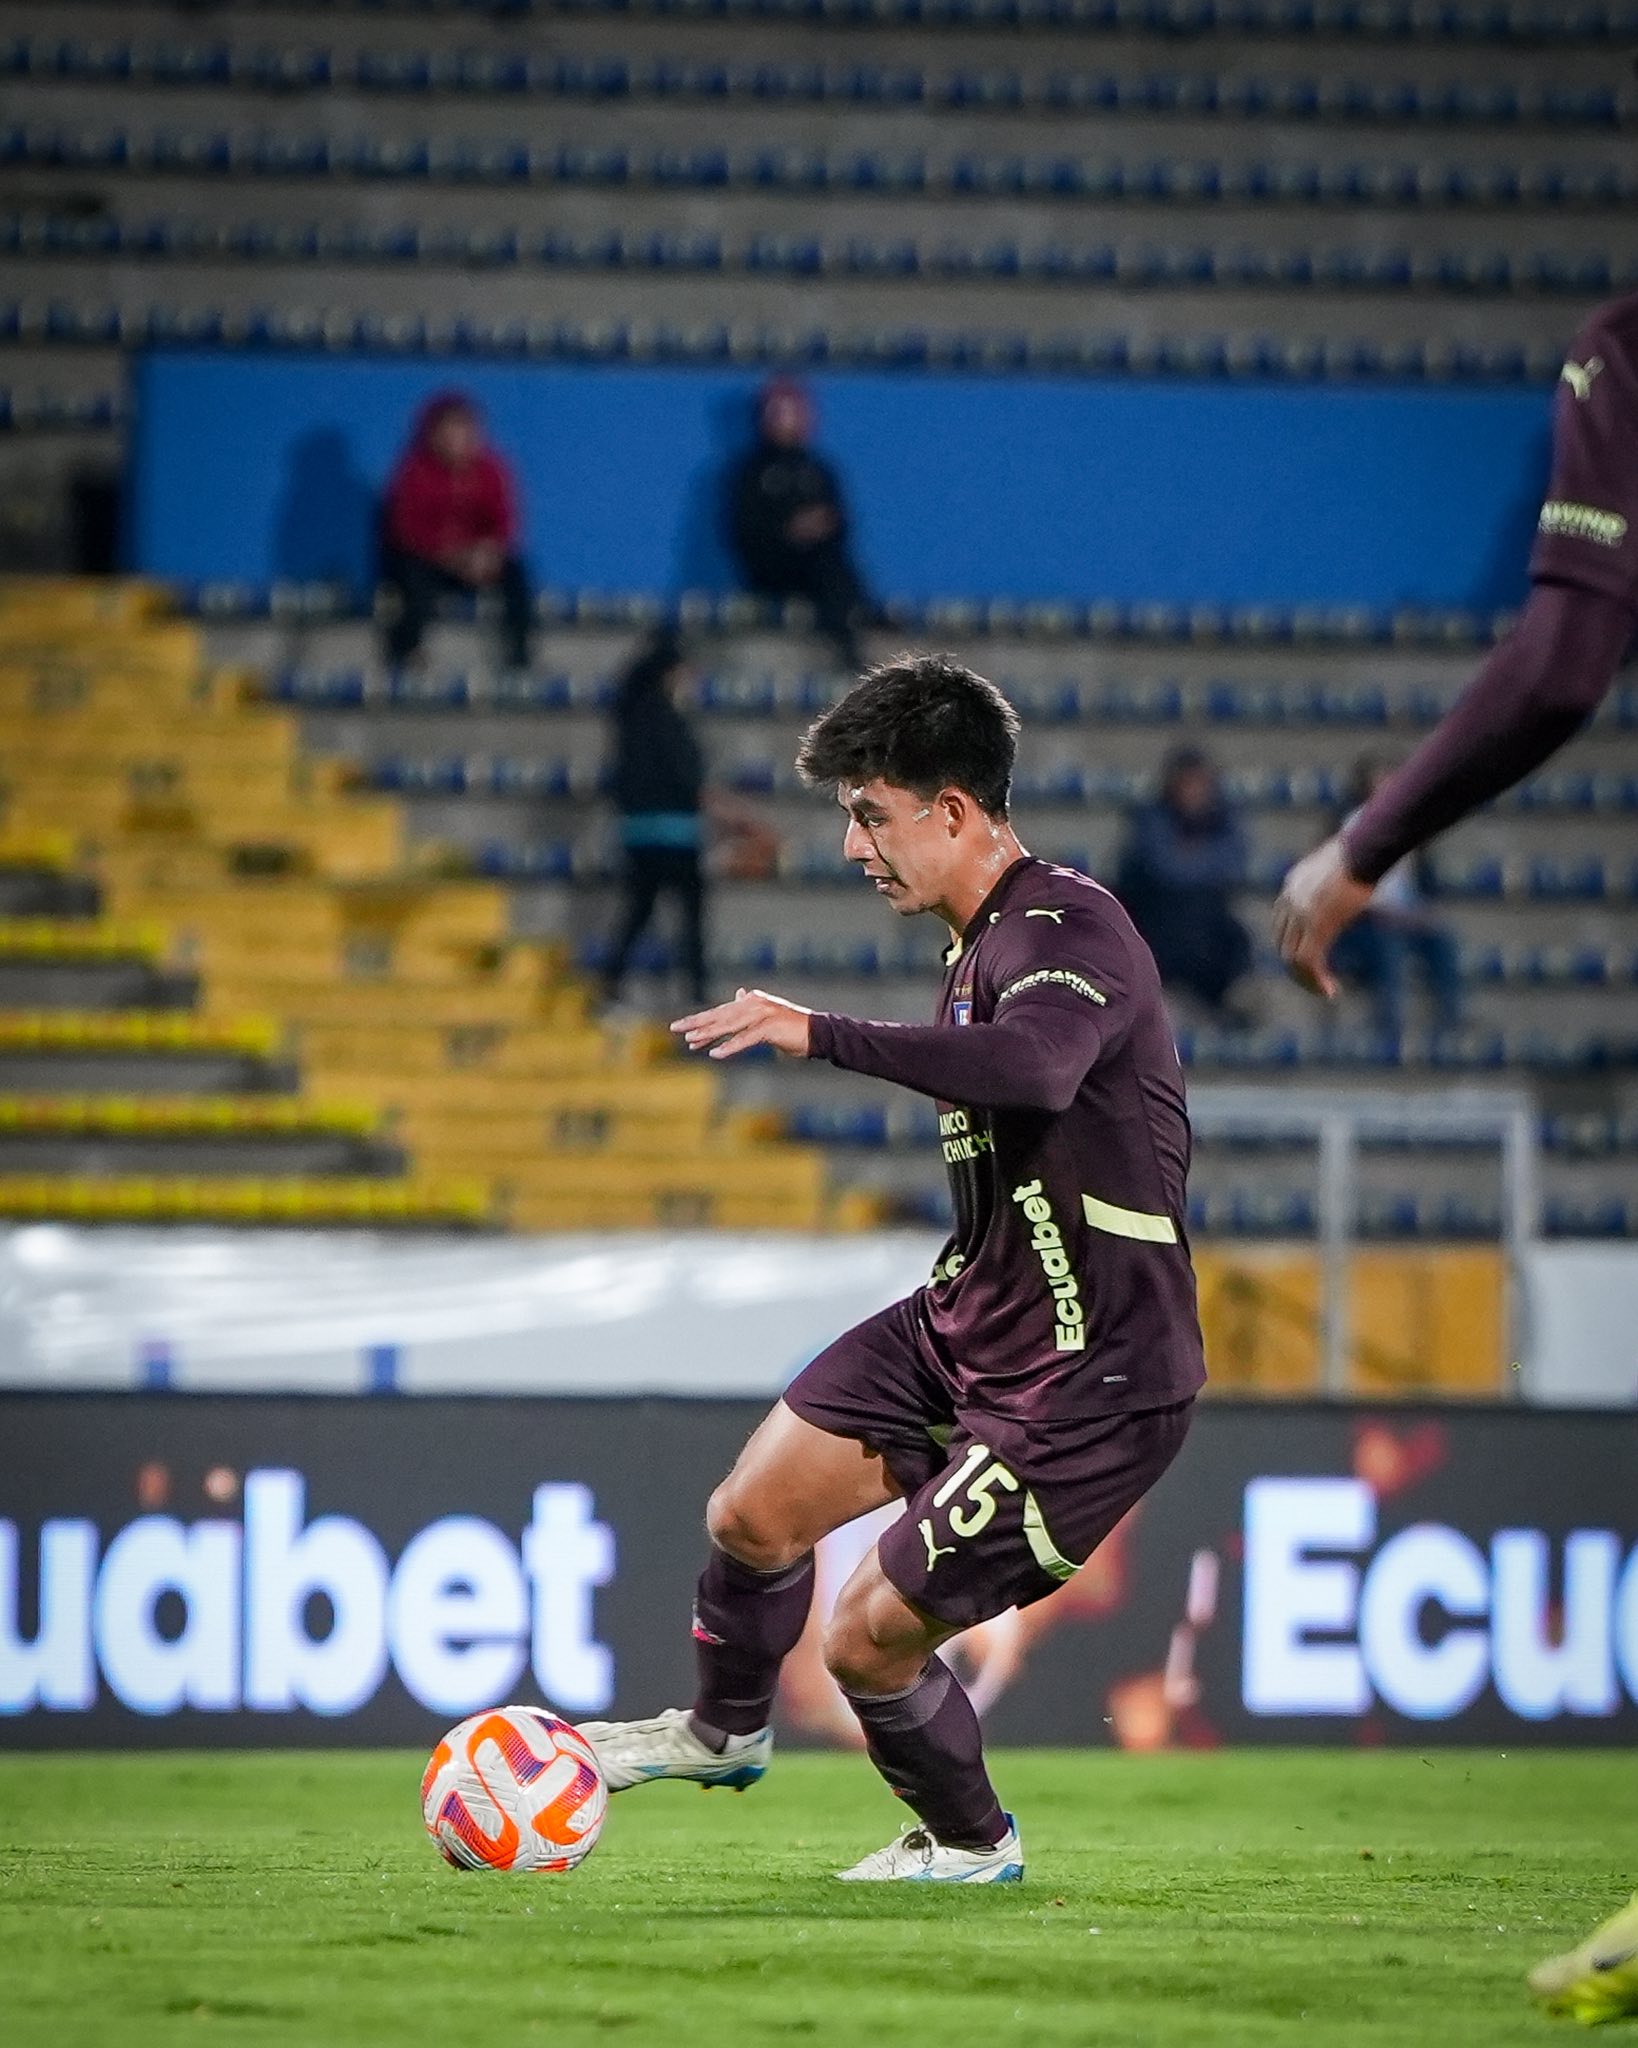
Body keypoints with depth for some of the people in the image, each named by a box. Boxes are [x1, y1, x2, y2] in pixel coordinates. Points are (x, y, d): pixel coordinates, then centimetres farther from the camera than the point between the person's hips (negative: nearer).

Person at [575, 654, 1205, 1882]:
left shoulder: (1069, 929, -22)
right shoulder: (984, 941, 9)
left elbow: (1034, 1067, -46)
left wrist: (823, 1036, -47)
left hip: (1086, 1385, -9)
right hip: (968, 1326, 9)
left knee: (870, 1638, -5)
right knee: (753, 1514, 8)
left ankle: (970, 1840, 24)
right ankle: (725, 1732, 37)